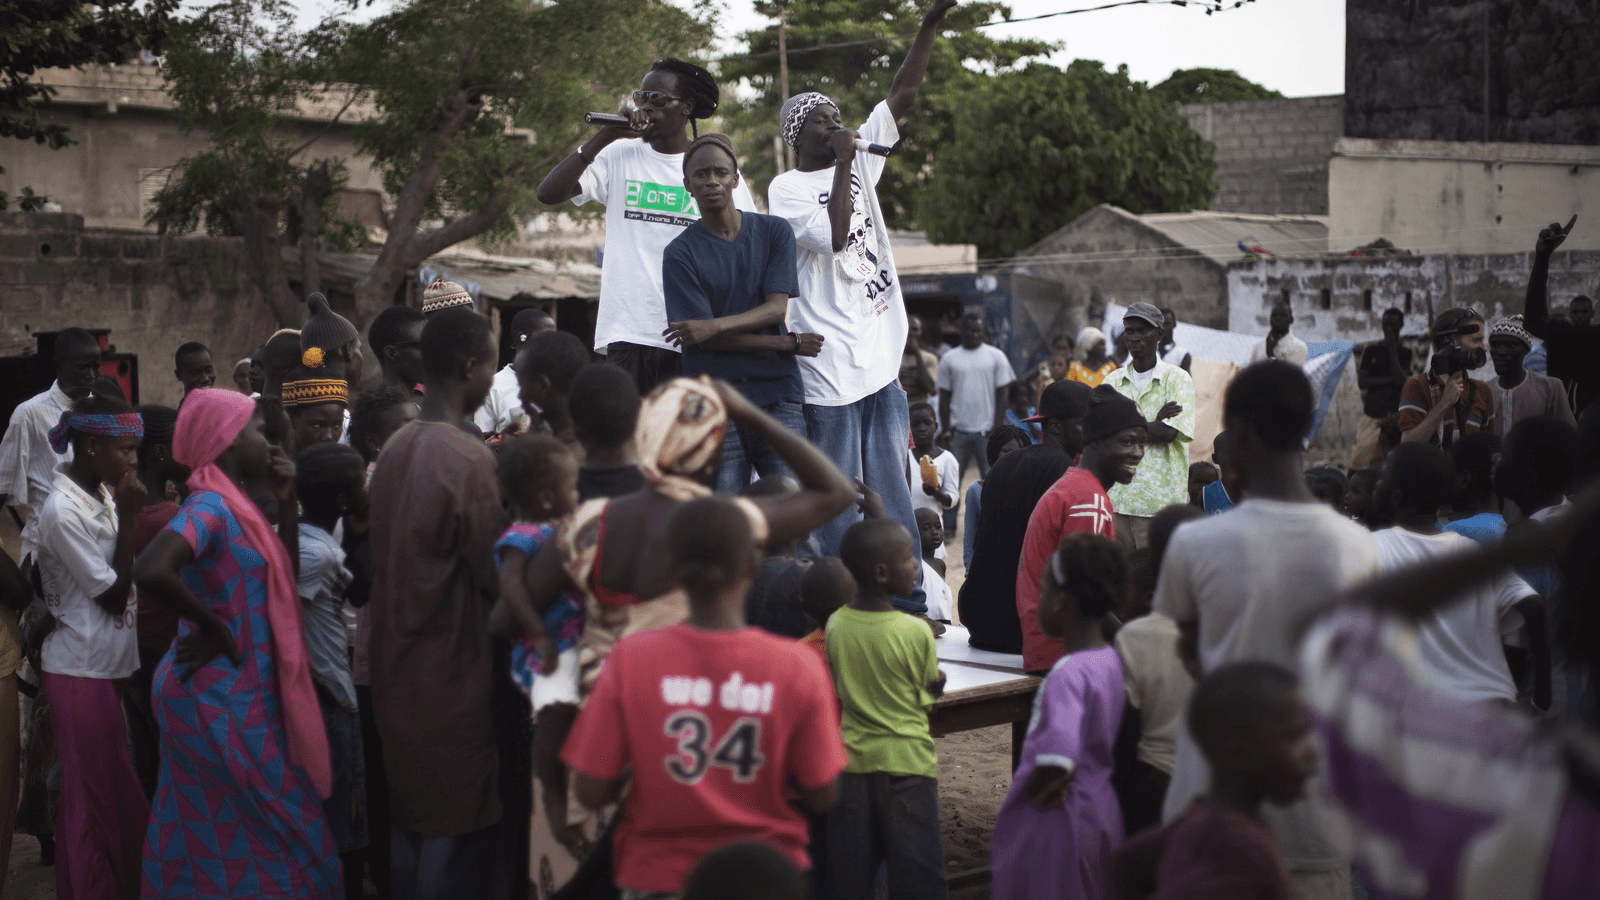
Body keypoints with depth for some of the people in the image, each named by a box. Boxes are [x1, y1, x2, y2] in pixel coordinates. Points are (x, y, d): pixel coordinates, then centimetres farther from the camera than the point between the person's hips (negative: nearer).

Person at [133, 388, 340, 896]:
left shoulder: (229, 502, 11)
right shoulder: (209, 506, -17)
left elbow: (283, 571, 16)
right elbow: (152, 573, -34)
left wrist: (286, 500, 6)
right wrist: (215, 626, -21)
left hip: (239, 693, 9)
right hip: (221, 697, -9)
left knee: (208, 835, 15)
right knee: (276, 834, -2)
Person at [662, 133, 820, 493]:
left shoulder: (774, 232, 9)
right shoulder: (680, 253, 2)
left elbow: (776, 308, -1)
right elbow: (706, 339, -5)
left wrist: (716, 324, -18)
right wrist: (791, 344, -5)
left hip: (777, 396, 1)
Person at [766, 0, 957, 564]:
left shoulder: (859, 161, 13)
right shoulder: (785, 189, -5)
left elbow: (904, 94, 10)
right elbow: (834, 236, -20)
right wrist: (842, 164, -14)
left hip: (882, 360, 7)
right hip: (830, 367, -7)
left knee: (891, 497, 10)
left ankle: (907, 602, 14)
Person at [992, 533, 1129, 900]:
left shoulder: (1068, 673, -25)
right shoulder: (1111, 660, 2)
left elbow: (1059, 753, -39)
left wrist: (1035, 788, -20)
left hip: (1055, 819, -8)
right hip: (1101, 810, 8)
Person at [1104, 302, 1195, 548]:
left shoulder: (1177, 378, 3)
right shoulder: (1113, 381, 14)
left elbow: (1169, 433, -10)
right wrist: (1151, 424, -9)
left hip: (1160, 500, -3)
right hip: (1116, 498, 3)